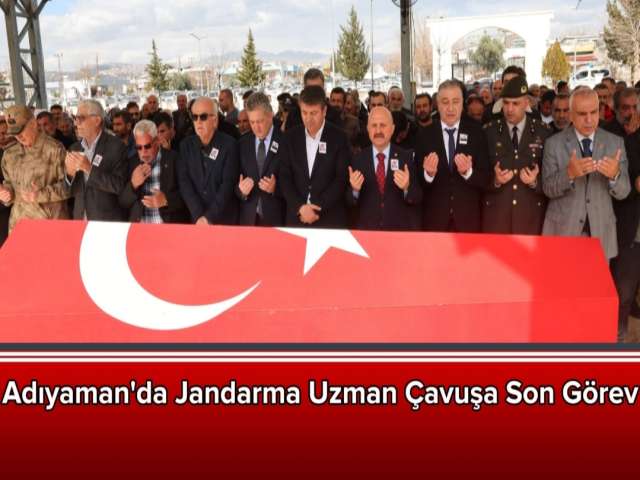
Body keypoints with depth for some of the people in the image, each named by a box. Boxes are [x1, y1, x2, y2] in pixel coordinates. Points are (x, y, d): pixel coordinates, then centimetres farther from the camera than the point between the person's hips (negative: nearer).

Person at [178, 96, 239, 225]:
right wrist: (199, 216, -16)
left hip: (224, 219, -2)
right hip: (195, 219, 3)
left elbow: (228, 183, -12)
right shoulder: (186, 145, 4)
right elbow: (184, 182, -4)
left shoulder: (229, 144, -6)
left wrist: (209, 217, -19)